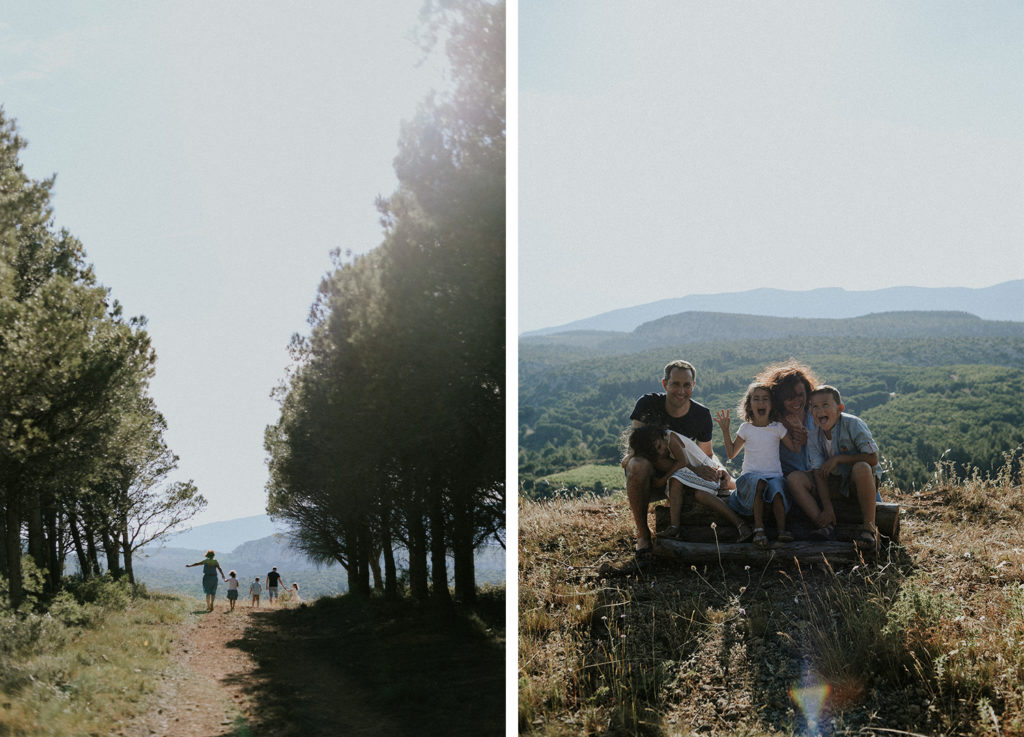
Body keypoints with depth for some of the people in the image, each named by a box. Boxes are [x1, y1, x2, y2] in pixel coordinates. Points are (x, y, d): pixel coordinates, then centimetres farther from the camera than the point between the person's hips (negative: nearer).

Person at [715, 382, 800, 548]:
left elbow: (794, 448, 7)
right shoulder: (746, 428, 9)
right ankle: (758, 527, -35)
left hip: (774, 474, 0)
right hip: (751, 474, 0)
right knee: (759, 483, -36)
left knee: (777, 489, -35)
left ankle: (782, 529, -32)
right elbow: (731, 453, 16)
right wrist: (725, 430, 10)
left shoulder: (777, 427, 8)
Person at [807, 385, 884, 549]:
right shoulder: (813, 436, -7)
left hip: (864, 480, -4)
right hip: (836, 483, 4)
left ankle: (869, 525, -29)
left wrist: (838, 458, -23)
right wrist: (827, 508, -21)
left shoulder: (852, 424, -18)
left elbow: (873, 458, -21)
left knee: (861, 468, -40)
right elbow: (819, 473, -11)